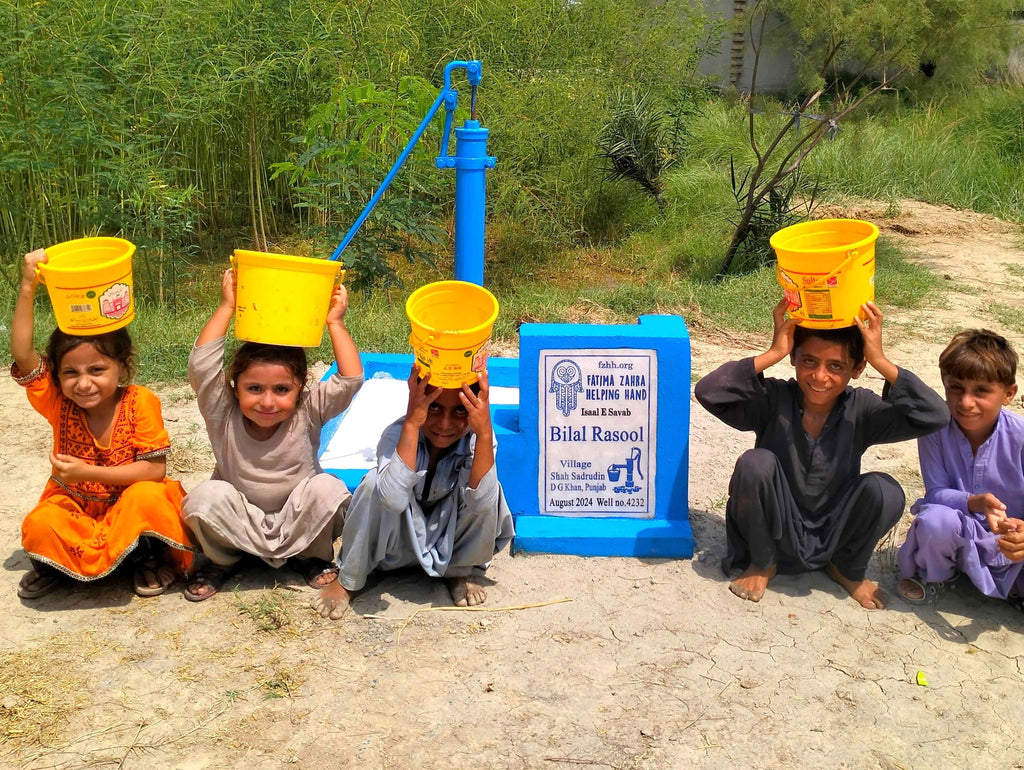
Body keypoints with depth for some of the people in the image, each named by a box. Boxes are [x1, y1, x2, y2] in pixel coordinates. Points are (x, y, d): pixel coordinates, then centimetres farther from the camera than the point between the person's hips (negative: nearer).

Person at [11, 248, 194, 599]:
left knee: (147, 496, -35)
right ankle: (56, 566, 6)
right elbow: (22, 354, -24)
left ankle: (151, 560, -3)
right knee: (39, 527, -30)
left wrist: (90, 472, -26)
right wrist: (28, 287, -30)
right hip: (75, 507, 2)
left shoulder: (140, 402, -17)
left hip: (129, 504, -2)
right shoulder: (57, 402, -10)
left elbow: (155, 469, -19)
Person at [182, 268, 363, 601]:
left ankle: (311, 556, 1)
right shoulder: (223, 416, -14)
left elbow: (351, 379, -26)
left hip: (299, 524, 1)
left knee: (328, 488, -29)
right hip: (238, 525, 0)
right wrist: (227, 307, -24)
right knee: (208, 495, -31)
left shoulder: (307, 413, -14)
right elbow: (201, 365, -28)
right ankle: (219, 561, 1)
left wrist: (335, 323, -24)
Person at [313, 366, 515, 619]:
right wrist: (412, 424, -49)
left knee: (484, 486, -28)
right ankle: (348, 580, -9)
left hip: (448, 539, 1)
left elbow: (480, 503, -39)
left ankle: (463, 571, 0)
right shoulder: (398, 433, -28)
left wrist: (485, 434, -47)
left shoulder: (477, 438, -22)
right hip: (398, 539, -1)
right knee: (375, 482, -32)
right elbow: (393, 499, -46)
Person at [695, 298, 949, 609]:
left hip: (833, 537, 1)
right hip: (776, 534, -1)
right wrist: (772, 354, -32)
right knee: (755, 463, -28)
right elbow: (708, 392, -30)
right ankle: (762, 564, 0)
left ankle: (848, 569, 7)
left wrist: (881, 362, -29)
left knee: (885, 490, -25)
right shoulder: (773, 399, -14)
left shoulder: (861, 410, -10)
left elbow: (935, 416, -23)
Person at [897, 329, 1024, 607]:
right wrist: (975, 502, -36)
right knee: (934, 520, -35)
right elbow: (936, 492, -16)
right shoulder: (934, 428, -17)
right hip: (962, 533, 0)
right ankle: (932, 576, 1)